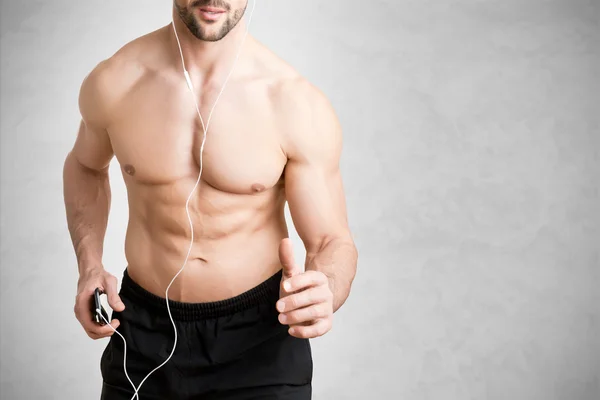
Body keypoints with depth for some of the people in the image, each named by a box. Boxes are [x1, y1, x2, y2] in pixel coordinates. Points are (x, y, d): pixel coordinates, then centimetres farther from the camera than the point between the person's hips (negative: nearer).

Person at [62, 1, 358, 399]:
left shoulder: (299, 106, -17)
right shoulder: (113, 83, -10)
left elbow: (333, 243, -9)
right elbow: (85, 165, 12)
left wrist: (323, 296, -32)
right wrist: (89, 265, -2)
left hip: (259, 335, -2)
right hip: (144, 330, 3)